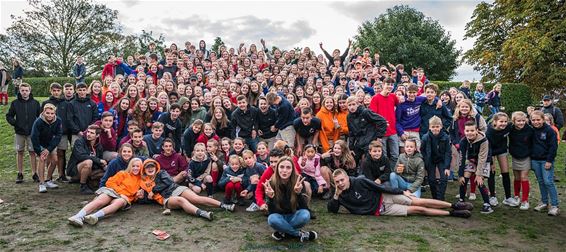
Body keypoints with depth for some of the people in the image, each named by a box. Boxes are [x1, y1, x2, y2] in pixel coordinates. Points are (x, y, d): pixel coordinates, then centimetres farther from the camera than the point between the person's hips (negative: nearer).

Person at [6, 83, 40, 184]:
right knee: (19, 152, 7)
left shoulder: (35, 103, 2)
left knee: (32, 152, 1)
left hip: (32, 132, -1)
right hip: (19, 132, 1)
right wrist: (14, 124, -7)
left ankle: (35, 174, 8)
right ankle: (20, 174, 15)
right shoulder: (15, 103, 2)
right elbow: (9, 116, 8)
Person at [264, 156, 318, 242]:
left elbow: (304, 207, -21)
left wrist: (299, 193, -40)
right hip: (279, 216, 0)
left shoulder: (298, 181, -16)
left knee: (305, 215, -32)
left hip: (294, 216, 0)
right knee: (272, 219, -33)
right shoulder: (271, 183, -17)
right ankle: (300, 234, -13)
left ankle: (283, 232, -10)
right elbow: (271, 211, -19)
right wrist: (271, 197, -38)